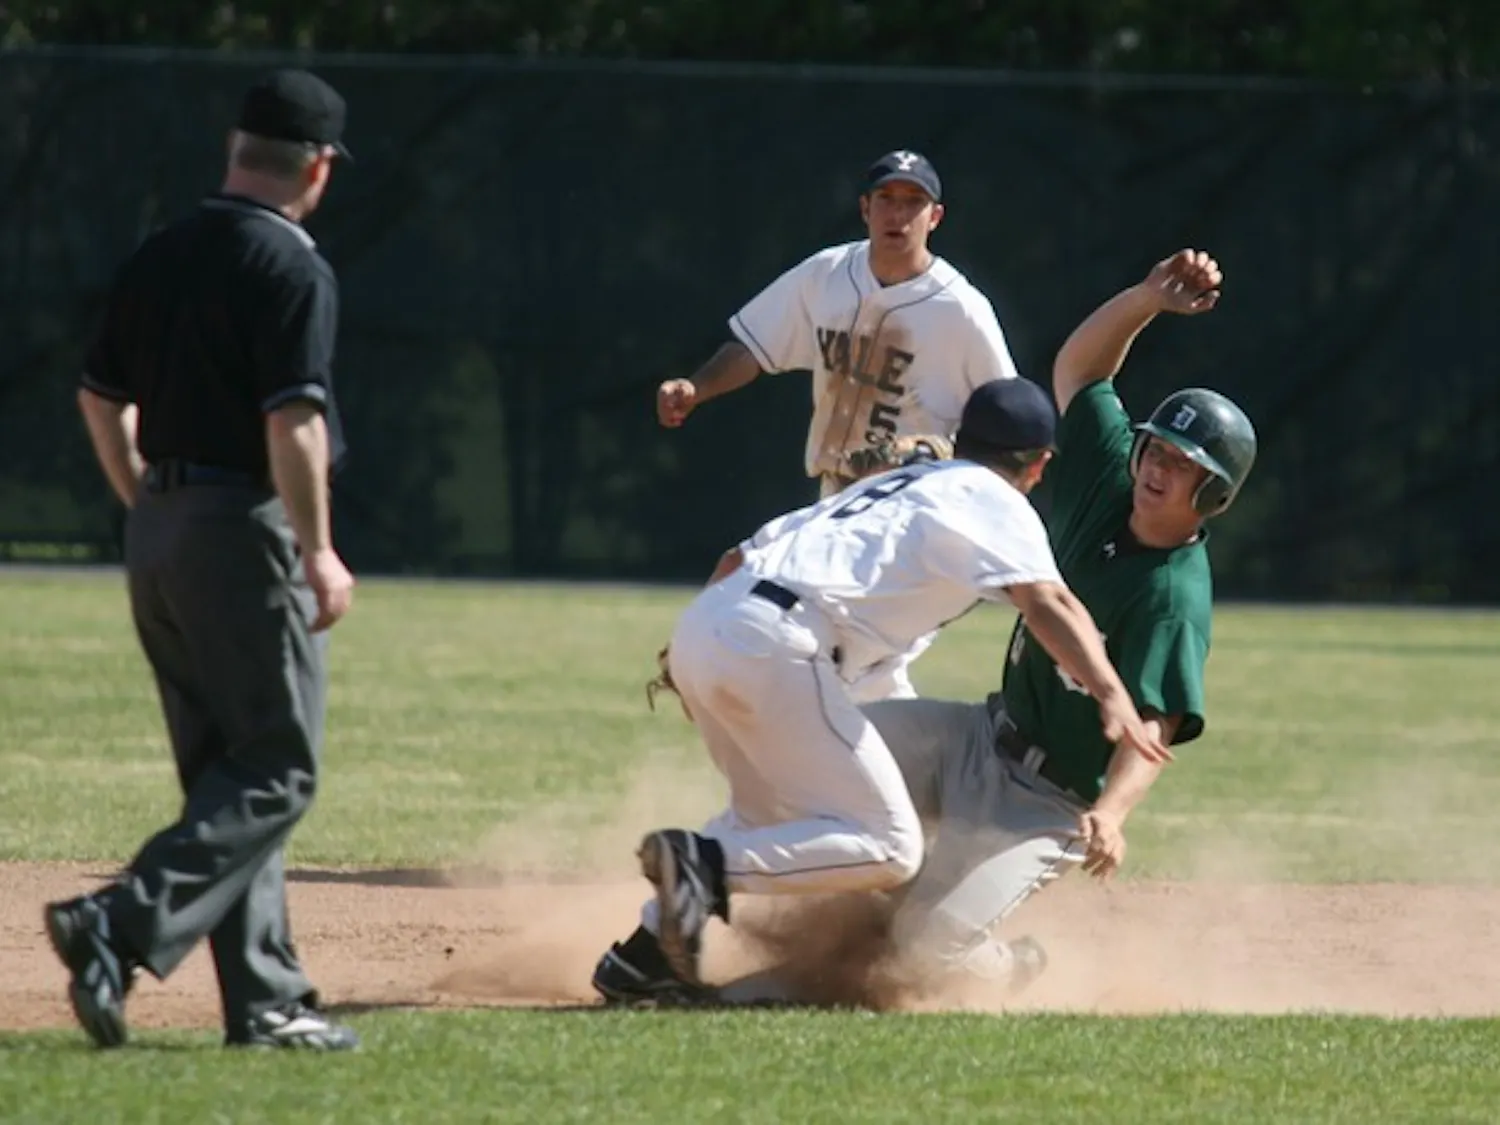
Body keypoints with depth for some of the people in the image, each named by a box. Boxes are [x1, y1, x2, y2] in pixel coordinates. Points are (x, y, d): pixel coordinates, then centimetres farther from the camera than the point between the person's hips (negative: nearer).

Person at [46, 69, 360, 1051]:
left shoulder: (158, 258, 10)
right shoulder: (292, 269, -13)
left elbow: (100, 397, 16)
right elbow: (292, 424, -20)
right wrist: (319, 555, -16)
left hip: (157, 533, 8)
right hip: (247, 529, -8)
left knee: (227, 774, 12)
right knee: (276, 775, -4)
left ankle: (267, 999, 12)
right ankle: (124, 926, -21)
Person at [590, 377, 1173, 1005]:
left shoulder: (886, 487, 33)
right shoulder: (995, 502, 11)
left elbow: (739, 557, 31)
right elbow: (1044, 600, -9)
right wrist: (1110, 694, -21)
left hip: (699, 625, 8)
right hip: (770, 644, -8)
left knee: (772, 817, 28)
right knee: (888, 849, -6)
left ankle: (642, 959, 17)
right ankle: (705, 863, -21)